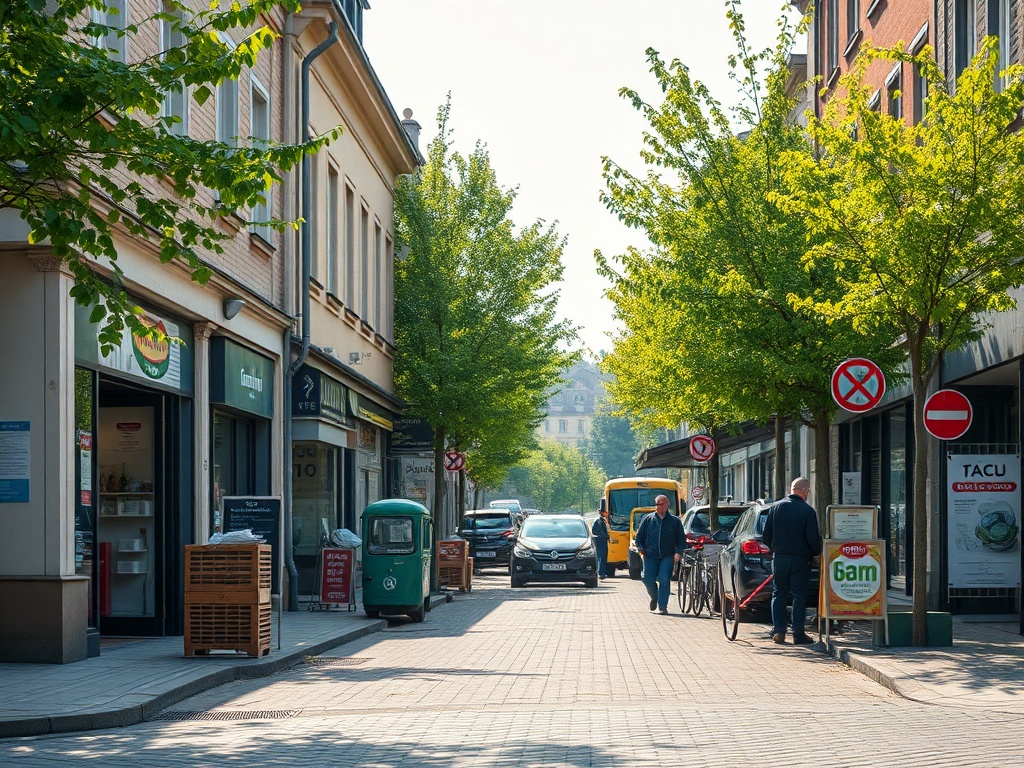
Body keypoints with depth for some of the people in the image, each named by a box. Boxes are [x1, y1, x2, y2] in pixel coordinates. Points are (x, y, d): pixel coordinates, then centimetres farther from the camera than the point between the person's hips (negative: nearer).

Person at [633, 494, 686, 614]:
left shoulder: (675, 521, 7)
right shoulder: (648, 520, 9)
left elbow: (681, 539, 10)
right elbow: (639, 536, 15)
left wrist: (679, 552, -5)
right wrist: (640, 549, 0)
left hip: (667, 556, -1)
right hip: (650, 555, 1)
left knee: (664, 580, -14)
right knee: (648, 579, -7)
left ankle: (662, 606, -5)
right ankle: (654, 597, 25)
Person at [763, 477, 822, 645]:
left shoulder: (775, 507, 1)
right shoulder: (808, 511, -11)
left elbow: (766, 536, 4)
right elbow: (813, 538, -13)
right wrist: (816, 553, 5)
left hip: (779, 557, 3)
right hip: (801, 559, -3)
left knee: (779, 595, 10)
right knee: (800, 595, 3)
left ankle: (778, 631, 7)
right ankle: (798, 634, 2)